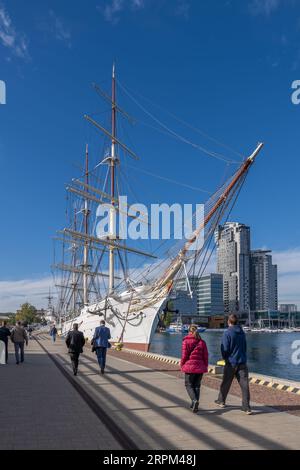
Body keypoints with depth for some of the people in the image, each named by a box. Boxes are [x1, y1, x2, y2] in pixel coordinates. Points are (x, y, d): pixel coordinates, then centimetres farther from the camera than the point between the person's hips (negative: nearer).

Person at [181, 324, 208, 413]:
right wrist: (205, 366, 15)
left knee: (189, 385, 7)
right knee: (197, 385, 14)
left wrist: (182, 365, 7)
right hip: (200, 367, 4)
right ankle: (195, 404, 13)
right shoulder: (202, 342, 4)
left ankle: (195, 400, -16)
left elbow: (184, 355, -7)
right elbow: (206, 356, 5)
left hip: (190, 367, -4)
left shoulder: (186, 341, -7)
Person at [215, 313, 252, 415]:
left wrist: (225, 357, 6)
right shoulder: (242, 332, 7)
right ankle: (246, 407, -4)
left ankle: (221, 401, 31)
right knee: (244, 384, 0)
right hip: (242, 362, 4)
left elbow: (224, 349, -12)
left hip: (231, 362, -4)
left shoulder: (227, 333, -12)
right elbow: (245, 347, 14)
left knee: (226, 383, 14)